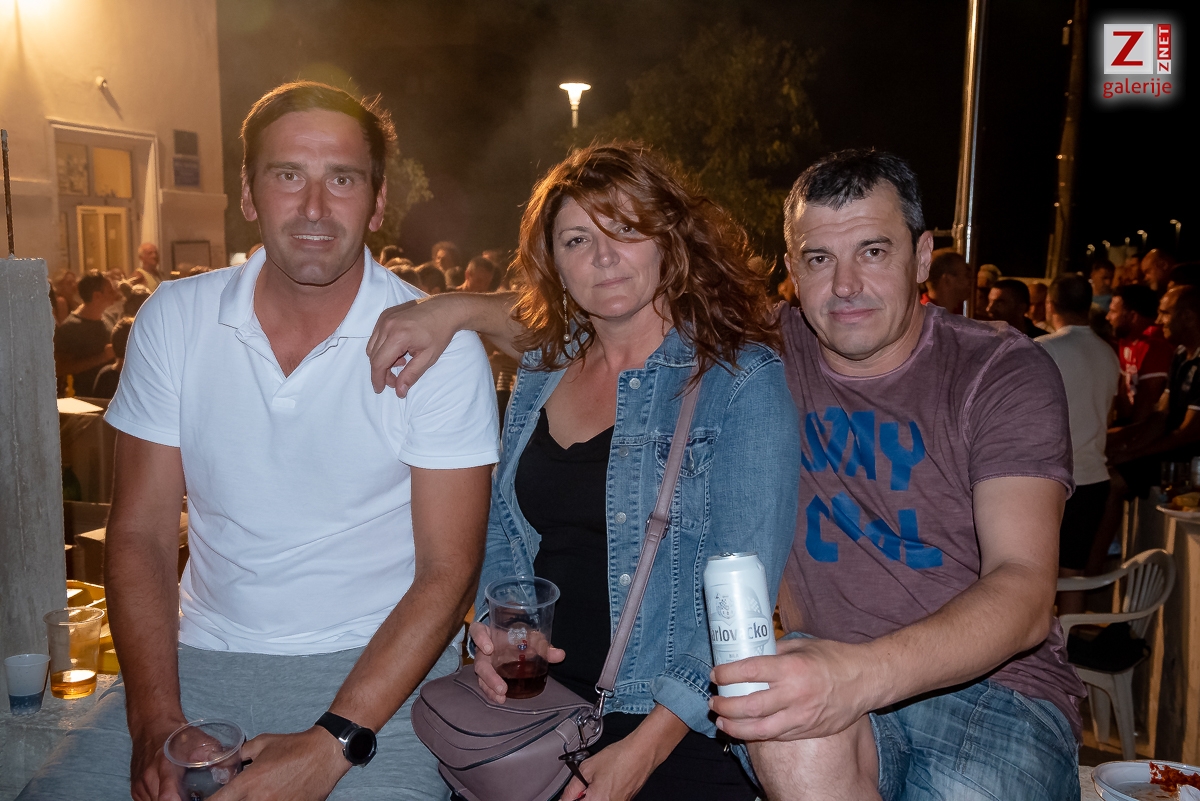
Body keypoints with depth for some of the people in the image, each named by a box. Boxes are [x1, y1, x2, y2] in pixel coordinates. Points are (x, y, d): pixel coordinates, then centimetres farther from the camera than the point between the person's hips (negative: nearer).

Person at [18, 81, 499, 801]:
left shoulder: (440, 345, -10)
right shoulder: (174, 318, 1)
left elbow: (448, 569, -10)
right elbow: (142, 532, 3)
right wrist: (155, 720, -9)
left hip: (375, 663, -2)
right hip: (200, 655, 3)